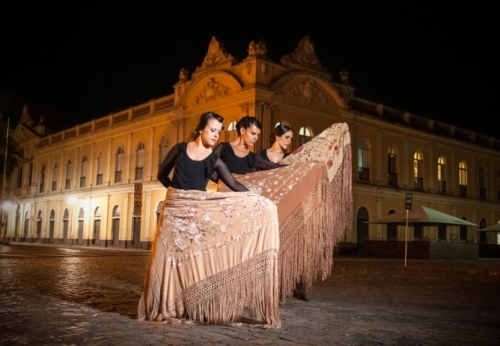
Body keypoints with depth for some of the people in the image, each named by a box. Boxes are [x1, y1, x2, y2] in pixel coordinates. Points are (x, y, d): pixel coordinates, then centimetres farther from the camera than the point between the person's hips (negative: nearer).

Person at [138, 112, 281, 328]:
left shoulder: (214, 160, 1)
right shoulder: (180, 149, 2)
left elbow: (234, 185, -6)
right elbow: (162, 174, 11)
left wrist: (258, 200, -16)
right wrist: (177, 189, -1)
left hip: (198, 211, 0)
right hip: (174, 207, 0)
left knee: (195, 256, -2)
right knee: (168, 255, 1)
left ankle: (193, 308, 7)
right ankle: (163, 307, 12)